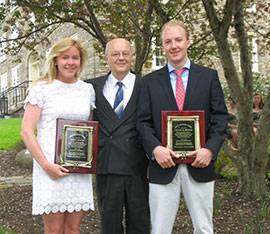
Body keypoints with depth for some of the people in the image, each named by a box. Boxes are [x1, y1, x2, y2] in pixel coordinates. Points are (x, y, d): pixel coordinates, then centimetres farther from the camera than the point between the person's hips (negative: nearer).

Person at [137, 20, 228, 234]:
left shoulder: (209, 76, 6)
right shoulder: (150, 81, 8)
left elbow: (220, 118, 3)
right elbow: (143, 122, 4)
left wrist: (211, 149, -11)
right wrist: (155, 148, -14)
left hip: (199, 163, 0)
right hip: (163, 164, 0)